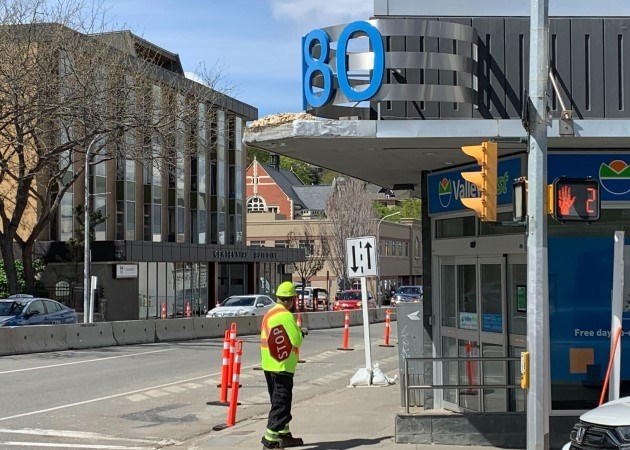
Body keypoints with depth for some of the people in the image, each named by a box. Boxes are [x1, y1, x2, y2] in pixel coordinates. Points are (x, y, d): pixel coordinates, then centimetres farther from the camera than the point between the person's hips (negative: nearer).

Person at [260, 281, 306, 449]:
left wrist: (296, 331, 11)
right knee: (281, 404, -6)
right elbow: (296, 341, -23)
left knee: (279, 401, 20)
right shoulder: (286, 316, -18)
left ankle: (284, 434, 31)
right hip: (282, 366, -9)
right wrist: (301, 333, 0)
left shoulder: (269, 314, 9)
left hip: (269, 365, 9)